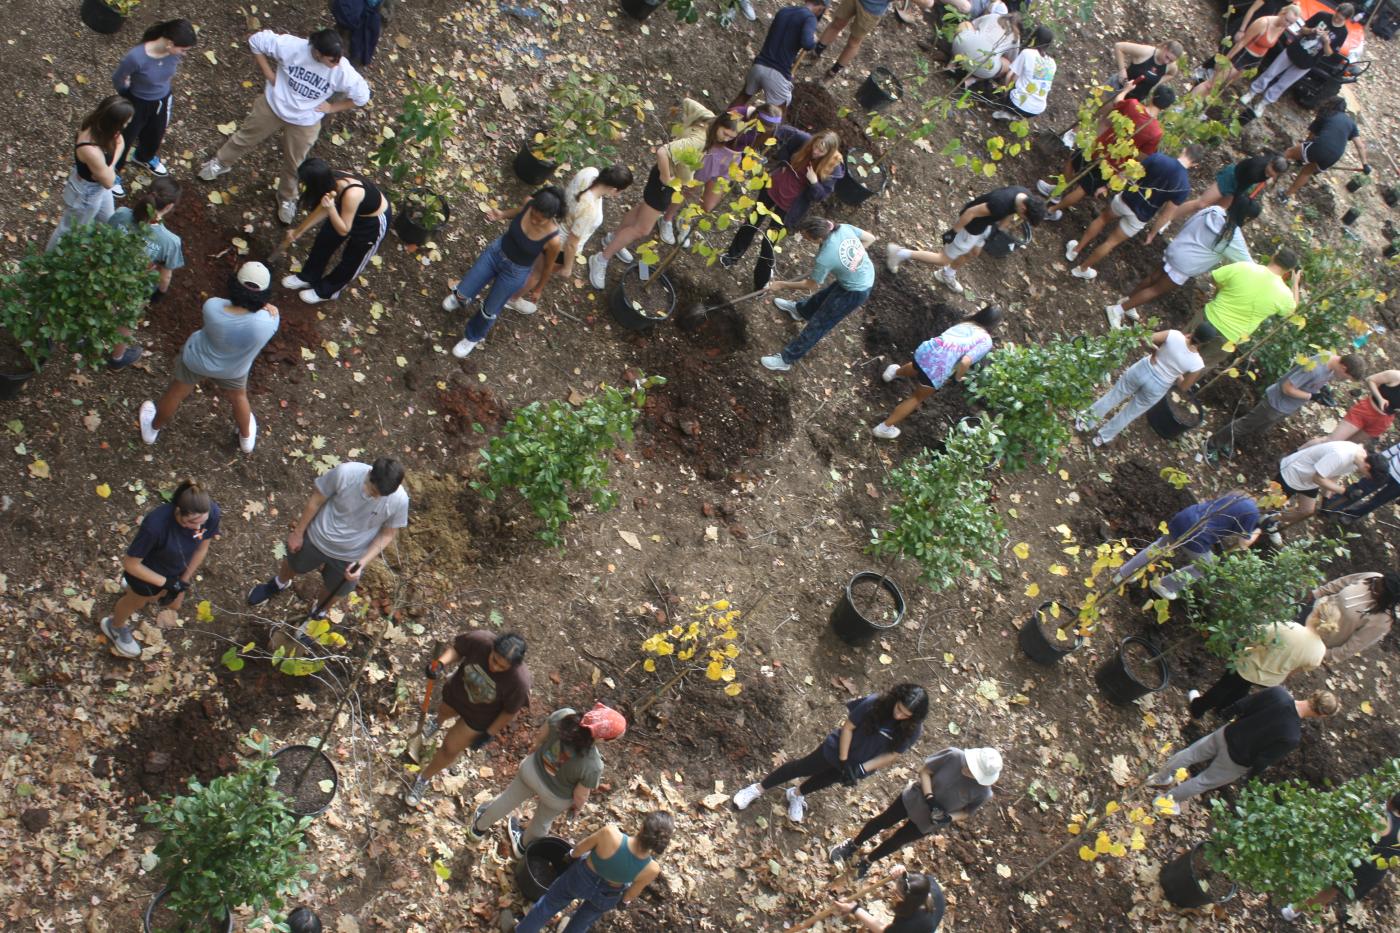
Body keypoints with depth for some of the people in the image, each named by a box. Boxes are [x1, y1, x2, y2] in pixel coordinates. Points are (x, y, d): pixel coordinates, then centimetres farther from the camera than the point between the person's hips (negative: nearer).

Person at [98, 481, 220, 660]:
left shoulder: (212, 512, -33)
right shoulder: (156, 525, -45)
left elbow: (202, 547, -11)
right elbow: (130, 563, -28)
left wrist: (184, 580, -6)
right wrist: (165, 583, -24)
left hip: (179, 569, 4)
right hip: (147, 571, -4)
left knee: (174, 604, 32)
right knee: (136, 602, 28)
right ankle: (116, 626, 64)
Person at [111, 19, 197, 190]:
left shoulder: (175, 53, -26)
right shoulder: (136, 57, -39)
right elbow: (117, 79, -19)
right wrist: (128, 95, 0)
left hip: (162, 100, 5)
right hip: (137, 103, -5)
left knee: (155, 135, 31)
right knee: (126, 138, 21)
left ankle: (145, 158, 65)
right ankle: (113, 172, 49)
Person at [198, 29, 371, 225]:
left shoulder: (343, 72, -31)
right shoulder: (292, 46, -33)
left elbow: (362, 97, -14)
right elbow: (256, 40, -18)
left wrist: (332, 107, -11)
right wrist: (268, 73, -16)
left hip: (305, 122, 0)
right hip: (273, 105, 0)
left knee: (293, 164, 19)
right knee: (247, 136, 23)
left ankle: (287, 198, 49)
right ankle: (221, 163, 54)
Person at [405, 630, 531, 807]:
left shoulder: (519, 681, -41)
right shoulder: (479, 640, -38)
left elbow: (510, 711, -22)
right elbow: (457, 648, -15)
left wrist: (489, 734, -12)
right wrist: (441, 663, -33)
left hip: (480, 717, -3)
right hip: (457, 691, 3)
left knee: (450, 749, 10)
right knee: (445, 711, 36)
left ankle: (424, 778, 42)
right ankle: (438, 721, 76)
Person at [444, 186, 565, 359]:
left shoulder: (554, 240, -35)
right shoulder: (530, 203, -25)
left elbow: (548, 267, -14)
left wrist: (538, 289, 3)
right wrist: (502, 215, -17)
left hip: (515, 272, -3)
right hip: (497, 250, 3)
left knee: (489, 311, 19)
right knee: (461, 294, 13)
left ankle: (473, 337, 53)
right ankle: (461, 295, 53)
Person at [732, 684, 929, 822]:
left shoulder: (912, 730, -27)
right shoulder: (874, 704, -34)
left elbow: (893, 754, -14)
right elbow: (848, 727, -21)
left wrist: (863, 769, -19)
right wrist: (843, 761, -21)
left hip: (863, 763, 2)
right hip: (838, 748, -2)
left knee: (825, 780, 27)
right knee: (801, 767, 14)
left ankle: (797, 794, 57)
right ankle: (758, 789, 34)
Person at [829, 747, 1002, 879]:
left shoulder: (982, 793, -29)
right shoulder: (954, 755, -30)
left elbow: (967, 812, -7)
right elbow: (924, 769, -14)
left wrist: (948, 818, -24)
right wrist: (929, 797, -25)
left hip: (927, 820, 0)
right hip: (916, 797, 0)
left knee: (896, 840, 17)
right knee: (883, 821, 16)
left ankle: (867, 862, 45)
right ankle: (853, 845, 45)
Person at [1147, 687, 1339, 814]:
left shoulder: (1278, 693, -20)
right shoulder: (1292, 737, -31)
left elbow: (1243, 705, -7)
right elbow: (1265, 759, -19)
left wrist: (1229, 716, 14)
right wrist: (1251, 773, 1)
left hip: (1227, 734, 4)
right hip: (1236, 761, -4)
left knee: (1190, 753, 27)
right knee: (1205, 781, 23)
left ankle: (1161, 778, 49)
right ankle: (1170, 799, 41)